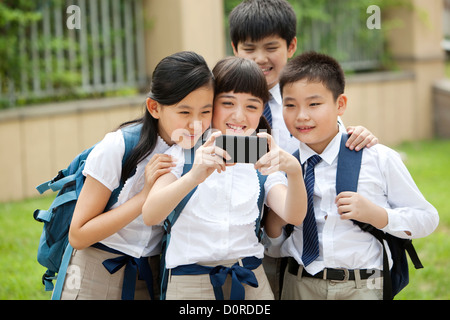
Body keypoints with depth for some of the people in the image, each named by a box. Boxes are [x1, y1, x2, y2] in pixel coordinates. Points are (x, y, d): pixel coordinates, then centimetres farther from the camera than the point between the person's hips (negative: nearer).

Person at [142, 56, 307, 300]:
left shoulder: (263, 161, 8)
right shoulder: (184, 153, 1)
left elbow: (294, 216, -10)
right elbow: (149, 216, -15)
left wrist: (294, 171, -30)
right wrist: (194, 177, -33)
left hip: (250, 282, 2)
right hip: (189, 283, -2)